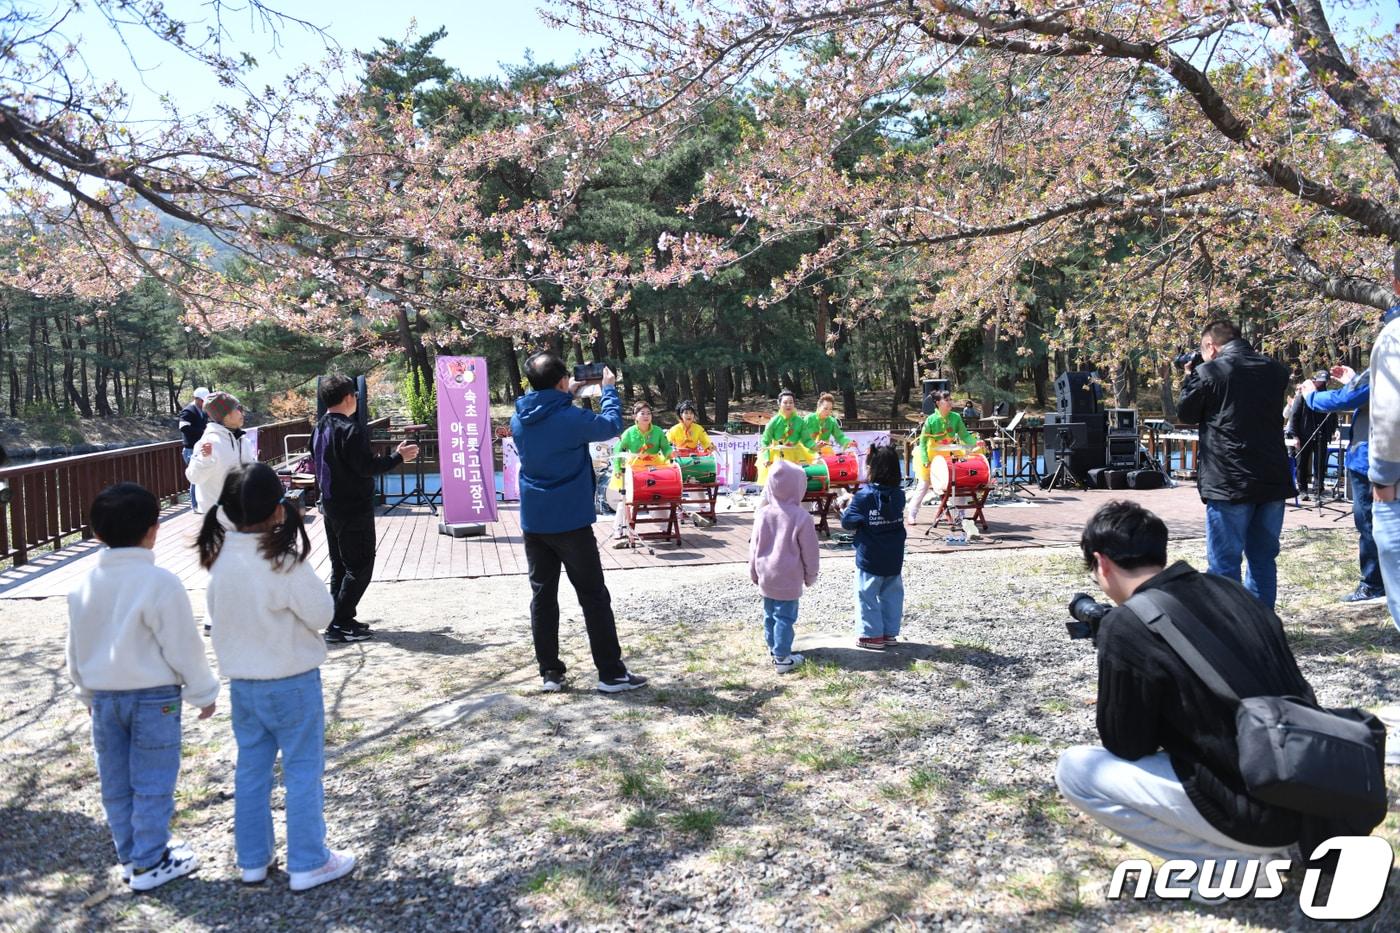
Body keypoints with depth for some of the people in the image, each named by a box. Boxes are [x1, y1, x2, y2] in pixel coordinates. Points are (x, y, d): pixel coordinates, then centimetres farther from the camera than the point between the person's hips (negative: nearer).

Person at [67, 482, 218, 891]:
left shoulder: (85, 584, 1)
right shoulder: (160, 582, -18)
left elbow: (75, 648, 12)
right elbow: (183, 646, -14)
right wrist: (202, 691, -2)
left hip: (103, 696, 6)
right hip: (153, 696, -6)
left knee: (116, 783, 16)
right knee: (152, 783, 4)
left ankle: (129, 856, 28)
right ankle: (149, 863, 12)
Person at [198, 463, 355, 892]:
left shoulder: (219, 556, -4)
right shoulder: (283, 562, -23)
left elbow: (217, 613, 8)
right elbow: (321, 614, -14)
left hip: (240, 681, 6)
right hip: (291, 682, -6)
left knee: (251, 769, 17)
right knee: (303, 771, 6)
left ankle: (253, 858, 29)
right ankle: (307, 863, 15)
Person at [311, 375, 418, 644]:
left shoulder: (320, 428, 9)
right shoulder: (351, 429, -19)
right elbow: (367, 467, -21)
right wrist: (398, 456, -11)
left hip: (331, 506, 9)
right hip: (355, 509, -9)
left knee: (339, 565, 16)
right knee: (360, 566, -3)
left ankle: (338, 620, 20)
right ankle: (340, 624, -4)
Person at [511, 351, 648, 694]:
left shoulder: (519, 420, 1)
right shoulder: (572, 418, -17)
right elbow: (611, 425, -1)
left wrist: (568, 395, 21)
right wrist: (609, 389, 12)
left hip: (533, 522, 5)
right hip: (570, 521, -5)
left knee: (542, 596, 10)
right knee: (594, 598, 3)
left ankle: (549, 673, 15)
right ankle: (611, 673, 8)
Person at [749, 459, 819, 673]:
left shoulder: (762, 514, -3)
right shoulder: (801, 517, -16)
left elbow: (754, 547, 5)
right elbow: (809, 551, -7)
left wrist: (754, 573, 18)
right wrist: (810, 576, 8)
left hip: (766, 577, 5)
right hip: (788, 579, -5)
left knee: (769, 614, 17)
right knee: (785, 616, -1)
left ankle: (773, 649, 30)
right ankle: (782, 658, 1)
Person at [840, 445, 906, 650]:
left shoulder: (864, 496, -17)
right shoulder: (899, 495, -2)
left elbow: (848, 522, -14)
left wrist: (845, 509, 7)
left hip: (870, 560, -5)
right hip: (894, 559, 5)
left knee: (867, 597, 6)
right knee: (892, 595, 14)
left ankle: (872, 635, 9)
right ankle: (890, 633, 21)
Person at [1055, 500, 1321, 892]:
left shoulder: (1124, 627, -15)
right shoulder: (1230, 589, 6)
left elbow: (1126, 747, -5)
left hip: (1258, 813, -7)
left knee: (1074, 769, -1)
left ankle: (1230, 858, 0)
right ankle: (1271, 842, 17)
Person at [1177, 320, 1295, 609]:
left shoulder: (1207, 373, -9)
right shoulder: (1276, 371, 7)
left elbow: (1185, 415, 4)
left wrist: (1188, 379, 19)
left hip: (1228, 483, -5)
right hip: (1273, 480, 5)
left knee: (1224, 563, 2)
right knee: (1263, 558, 16)